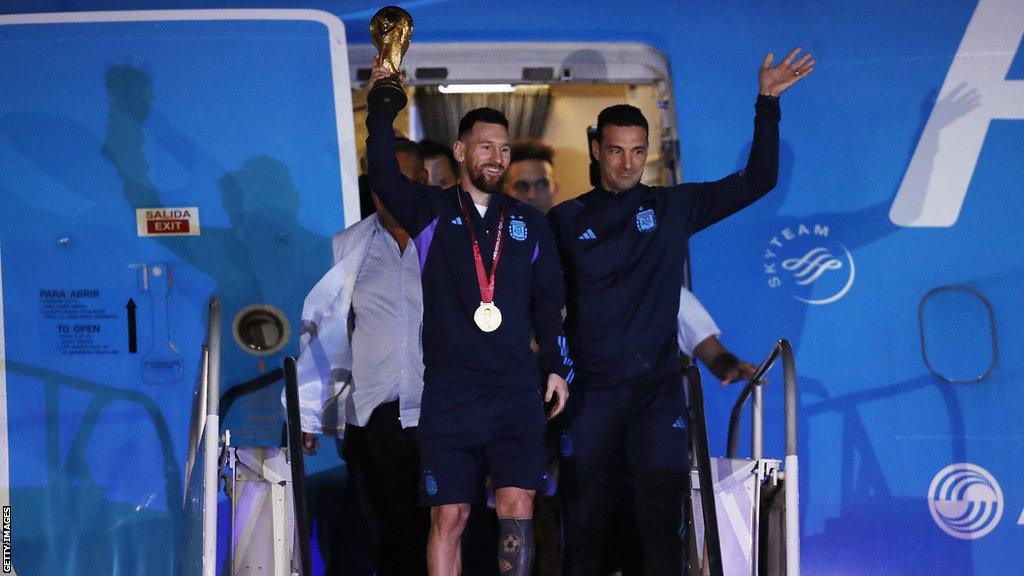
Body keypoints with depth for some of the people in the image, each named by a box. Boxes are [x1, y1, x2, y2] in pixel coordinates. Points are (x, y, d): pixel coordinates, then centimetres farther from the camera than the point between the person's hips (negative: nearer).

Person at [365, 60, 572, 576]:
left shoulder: (529, 224, 15)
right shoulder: (430, 212, 7)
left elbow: (549, 301, 15)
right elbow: (382, 173, -11)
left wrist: (558, 367, 7)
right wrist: (382, 109, -23)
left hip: (518, 395, 2)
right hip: (449, 394, -2)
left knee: (517, 509, -7)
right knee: (448, 517, -1)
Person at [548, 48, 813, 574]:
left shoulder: (673, 207, 6)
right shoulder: (566, 220, 5)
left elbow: (756, 181, 3)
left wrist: (767, 103, -4)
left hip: (657, 387, 0)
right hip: (589, 391, 0)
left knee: (661, 518, -4)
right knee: (583, 520, 5)